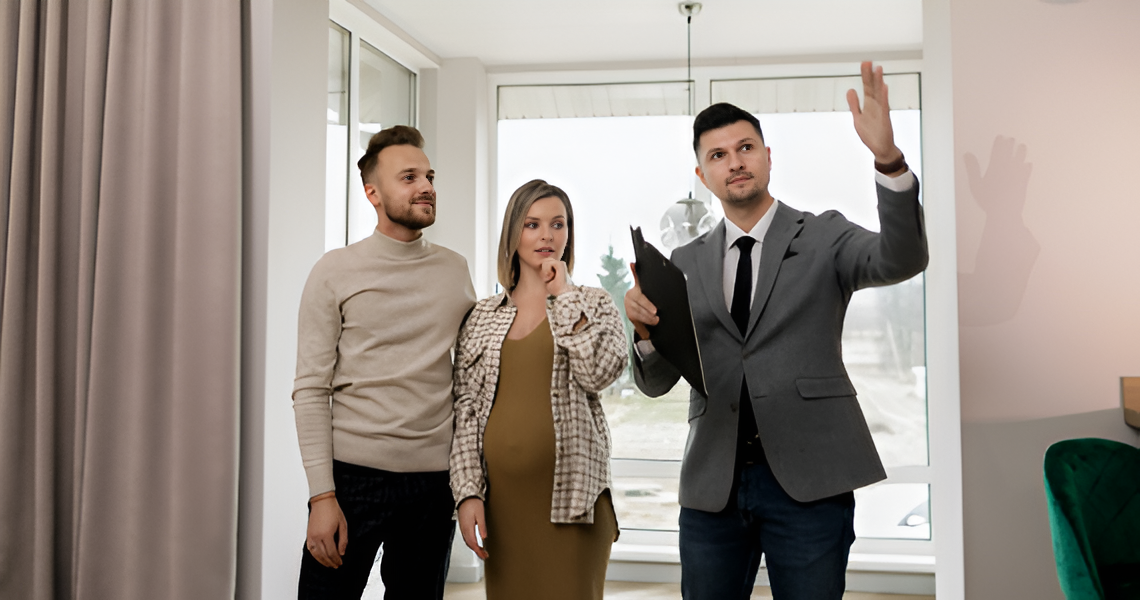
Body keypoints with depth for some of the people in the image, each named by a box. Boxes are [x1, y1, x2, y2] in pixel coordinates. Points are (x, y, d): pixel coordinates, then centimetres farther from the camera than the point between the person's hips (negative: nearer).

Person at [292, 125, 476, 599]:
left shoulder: (455, 269, 8)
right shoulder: (336, 271, -2)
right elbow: (310, 390, -5)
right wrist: (322, 495, -11)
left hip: (435, 477, 3)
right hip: (354, 471, -3)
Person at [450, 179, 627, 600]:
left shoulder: (593, 304, 6)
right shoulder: (483, 316, 10)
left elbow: (600, 372, -14)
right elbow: (465, 410, 6)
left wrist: (563, 294, -7)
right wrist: (468, 492, -2)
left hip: (569, 495, -2)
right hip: (501, 497, 2)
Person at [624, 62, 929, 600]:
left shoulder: (824, 237, 4)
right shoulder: (686, 264, 11)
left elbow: (902, 261, -17)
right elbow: (656, 383, 9)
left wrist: (887, 157, -30)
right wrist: (645, 328, -13)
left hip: (809, 480, -3)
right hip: (712, 483, 3)